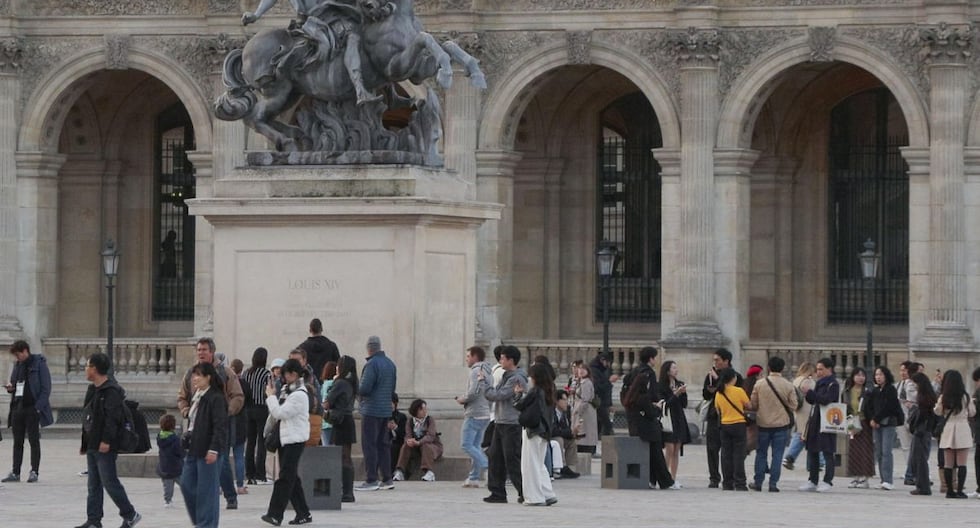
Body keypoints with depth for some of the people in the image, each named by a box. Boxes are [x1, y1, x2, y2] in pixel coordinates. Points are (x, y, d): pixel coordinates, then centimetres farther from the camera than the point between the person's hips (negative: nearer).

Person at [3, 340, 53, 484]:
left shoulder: (39, 364, -6)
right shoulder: (17, 365, 13)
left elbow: (46, 388, -9)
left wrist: (38, 407, -16)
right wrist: (10, 387, 1)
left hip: (32, 408, -6)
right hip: (17, 407, 6)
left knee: (34, 440, -1)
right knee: (17, 441, 7)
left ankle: (34, 472, 3)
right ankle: (15, 473, 10)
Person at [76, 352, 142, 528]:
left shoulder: (111, 391, -15)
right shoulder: (93, 390, 16)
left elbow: (112, 418, -21)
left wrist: (106, 440, -26)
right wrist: (84, 442, 20)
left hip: (105, 447, -10)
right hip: (92, 445, 10)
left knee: (109, 482, -6)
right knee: (94, 485, 10)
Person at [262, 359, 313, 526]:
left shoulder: (299, 395, -15)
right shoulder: (287, 390, 13)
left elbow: (280, 413, -18)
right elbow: (277, 414, 18)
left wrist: (271, 396, -6)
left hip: (295, 439, -10)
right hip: (285, 437, 10)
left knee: (285, 477, -10)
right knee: (291, 478, 11)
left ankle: (275, 514, -13)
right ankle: (303, 513, 15)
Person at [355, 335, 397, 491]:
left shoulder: (372, 364, -15)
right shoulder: (390, 364, 12)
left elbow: (364, 389, -19)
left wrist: (355, 389, 0)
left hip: (371, 410, -8)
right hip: (386, 410, 8)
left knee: (369, 446, -5)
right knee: (383, 444, 13)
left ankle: (371, 480, -8)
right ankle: (386, 479, 14)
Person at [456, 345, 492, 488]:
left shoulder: (476, 371, -12)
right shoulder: (488, 372, 17)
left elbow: (473, 392, -23)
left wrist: (462, 399, -4)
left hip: (474, 414, -9)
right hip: (486, 413, 9)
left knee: (466, 444, -7)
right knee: (476, 446, 11)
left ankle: (487, 467, -17)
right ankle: (474, 477, 10)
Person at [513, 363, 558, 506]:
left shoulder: (534, 391, -15)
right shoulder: (548, 392, 7)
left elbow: (519, 405, -9)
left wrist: (518, 393, 9)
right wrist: (524, 393, 13)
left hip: (532, 430, -8)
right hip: (544, 432, 8)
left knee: (531, 464, -1)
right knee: (539, 465, 16)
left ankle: (535, 497, -1)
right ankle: (549, 495, 12)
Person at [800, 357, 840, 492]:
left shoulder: (833, 385, -9)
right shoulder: (819, 383, 17)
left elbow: (826, 400, -22)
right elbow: (813, 401, 18)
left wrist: (810, 393, -21)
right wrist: (807, 396, -2)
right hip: (815, 421, 9)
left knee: (827, 453, -4)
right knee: (812, 451, 9)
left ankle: (827, 481, -2)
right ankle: (812, 481, 15)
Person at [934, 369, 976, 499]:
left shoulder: (943, 398, -4)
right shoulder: (966, 397, -6)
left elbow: (938, 412, 7)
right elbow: (972, 413, 3)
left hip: (948, 428, 2)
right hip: (963, 428, -2)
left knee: (948, 464, 9)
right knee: (962, 463, -1)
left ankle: (950, 490, 11)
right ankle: (959, 490, -8)